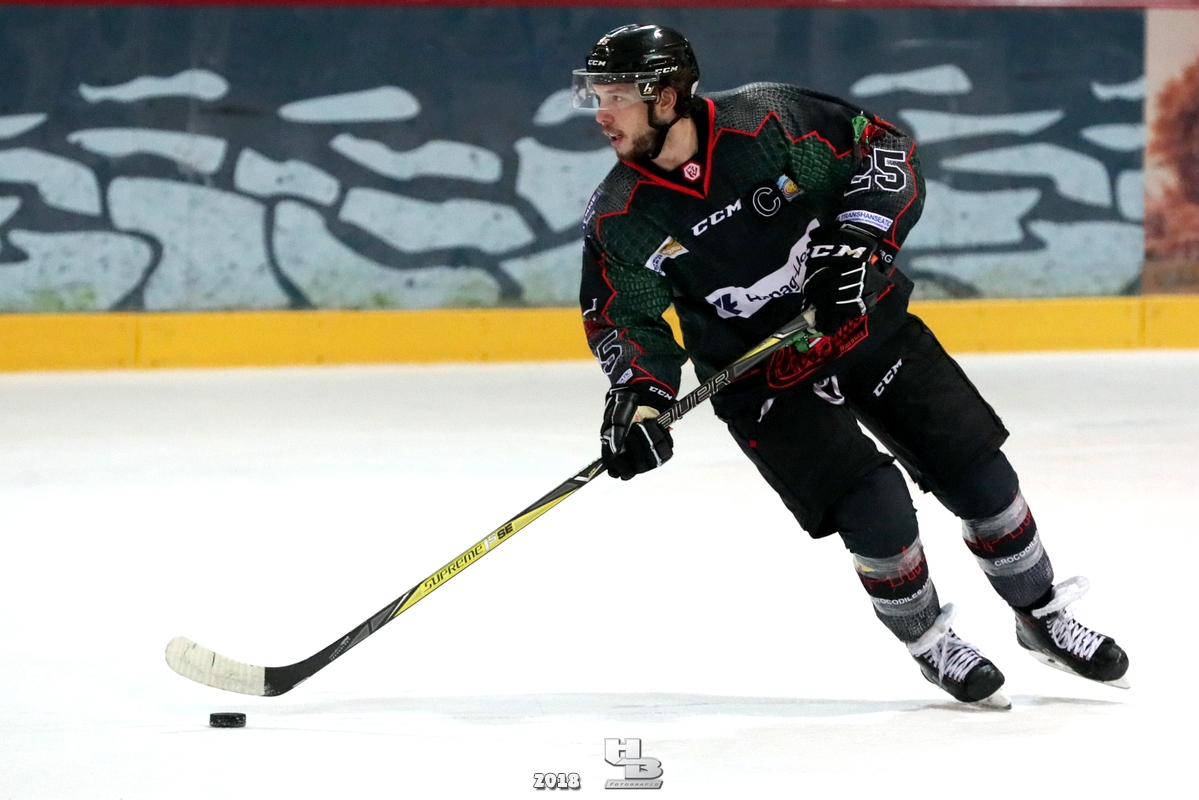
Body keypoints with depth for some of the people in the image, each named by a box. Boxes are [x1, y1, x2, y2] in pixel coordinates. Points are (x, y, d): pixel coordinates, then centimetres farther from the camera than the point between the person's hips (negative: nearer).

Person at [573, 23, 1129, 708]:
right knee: (874, 510, -18)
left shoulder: (768, 121, -18)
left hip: (867, 324, 1)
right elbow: (625, 315, -5)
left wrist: (861, 236, -24)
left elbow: (885, 146, -11)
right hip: (760, 376, -1)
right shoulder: (619, 220, -13)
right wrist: (636, 395, -22)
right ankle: (932, 645, 8)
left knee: (979, 474, 0)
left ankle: (1043, 617, 23)